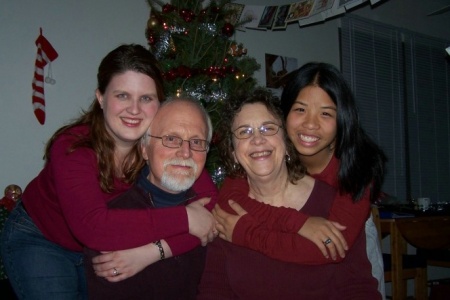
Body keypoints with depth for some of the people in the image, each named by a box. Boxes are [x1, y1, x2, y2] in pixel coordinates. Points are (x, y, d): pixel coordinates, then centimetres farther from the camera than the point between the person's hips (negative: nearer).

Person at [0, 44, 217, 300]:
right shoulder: (72, 147, -34)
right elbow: (92, 227, -48)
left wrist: (158, 248, -44)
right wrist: (183, 218, -47)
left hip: (104, 249, 4)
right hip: (39, 239, -3)